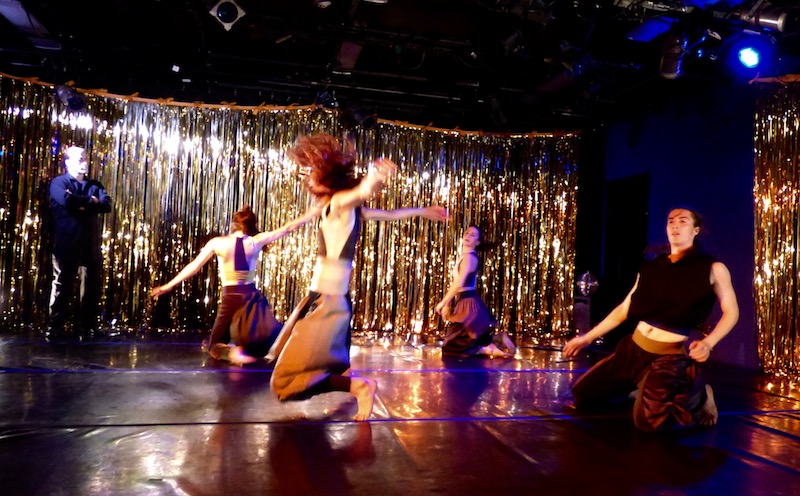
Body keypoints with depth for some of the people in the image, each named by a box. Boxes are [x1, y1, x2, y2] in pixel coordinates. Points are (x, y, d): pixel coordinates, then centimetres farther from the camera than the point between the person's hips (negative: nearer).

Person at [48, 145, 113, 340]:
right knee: (63, 284, 0)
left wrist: (81, 204, -14)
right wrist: (91, 202, -7)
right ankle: (56, 326, 7)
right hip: (66, 243, -4)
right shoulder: (59, 182, 4)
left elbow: (106, 205, -2)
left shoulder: (94, 185, 17)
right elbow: (67, 200, -20)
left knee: (92, 285, 4)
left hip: (91, 243, 4)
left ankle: (88, 326, 12)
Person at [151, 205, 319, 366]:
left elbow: (193, 266, 0)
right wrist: (313, 213, 13)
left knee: (215, 345, 12)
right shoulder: (256, 241, -3)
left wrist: (168, 286, 9)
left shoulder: (217, 242, -4)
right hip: (251, 297, 1)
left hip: (230, 299, -1)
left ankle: (232, 353, -21)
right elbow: (287, 228, 3)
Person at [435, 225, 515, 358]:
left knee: (451, 348, -7)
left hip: (469, 305, -10)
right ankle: (496, 339, 16)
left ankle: (489, 350, -8)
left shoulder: (469, 257, -15)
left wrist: (443, 302, -15)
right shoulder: (463, 256, 15)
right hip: (465, 303, 10)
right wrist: (447, 304, 12)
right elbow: (455, 283, 16)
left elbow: (459, 284, -24)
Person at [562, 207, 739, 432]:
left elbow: (731, 312, -2)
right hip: (632, 349, 5)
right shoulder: (651, 267, 8)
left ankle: (698, 396, 3)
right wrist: (588, 338, 13)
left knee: (648, 420, -28)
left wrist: (707, 343, -20)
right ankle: (640, 387, 28)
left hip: (670, 356, -5)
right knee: (581, 395, 6)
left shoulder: (712, 268, -3)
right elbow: (624, 309, 12)